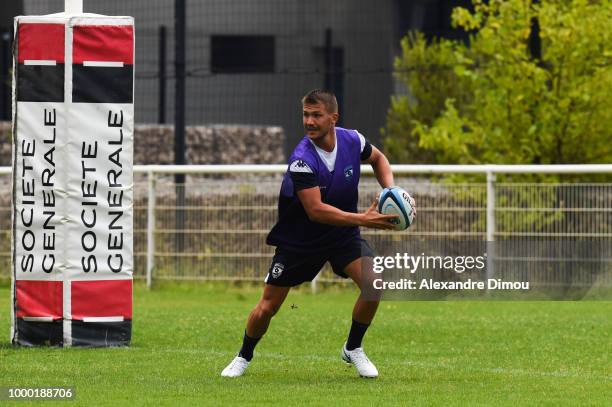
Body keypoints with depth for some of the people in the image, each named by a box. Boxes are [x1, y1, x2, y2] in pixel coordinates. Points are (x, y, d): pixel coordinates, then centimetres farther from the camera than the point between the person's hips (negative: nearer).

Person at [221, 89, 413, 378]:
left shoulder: (352, 140, -14)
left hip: (343, 235, 3)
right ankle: (243, 357, 29)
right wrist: (362, 219, -40)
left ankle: (353, 349, 2)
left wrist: (390, 189, -6)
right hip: (299, 240, -3)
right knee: (267, 307, 0)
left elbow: (378, 159, 11)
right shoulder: (302, 160, -30)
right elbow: (315, 210, -34)